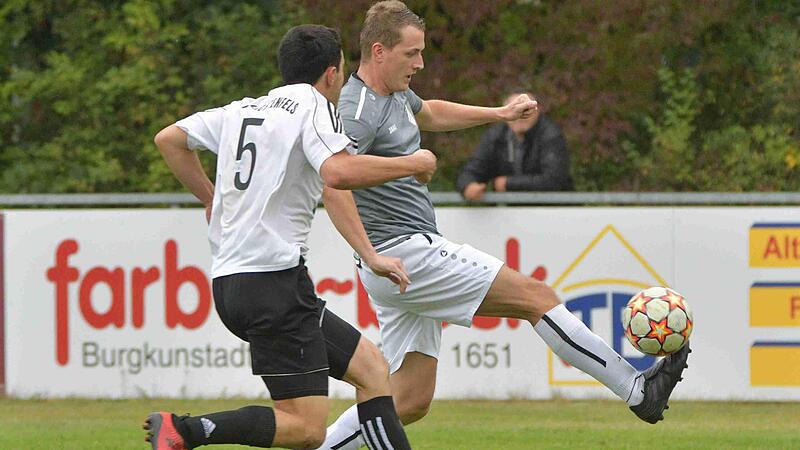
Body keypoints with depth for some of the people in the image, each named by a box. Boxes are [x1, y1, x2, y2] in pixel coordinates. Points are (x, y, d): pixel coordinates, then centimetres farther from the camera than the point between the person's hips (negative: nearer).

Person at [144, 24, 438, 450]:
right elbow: (339, 172, -23)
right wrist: (411, 164, -9)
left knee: (371, 367, 14)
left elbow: (169, 138, 24)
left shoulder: (244, 109, 17)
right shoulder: (313, 105, -5)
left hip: (230, 282, 9)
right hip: (273, 280, -9)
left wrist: (213, 199, 32)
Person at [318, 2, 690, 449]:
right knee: (536, 295, -7)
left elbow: (428, 113, 39)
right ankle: (637, 390, -3)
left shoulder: (396, 94, 15)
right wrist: (373, 257, -33)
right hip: (405, 250, -11)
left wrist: (499, 113, 42)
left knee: (410, 401, 8)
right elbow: (333, 185, -29)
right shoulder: (359, 111, -16)